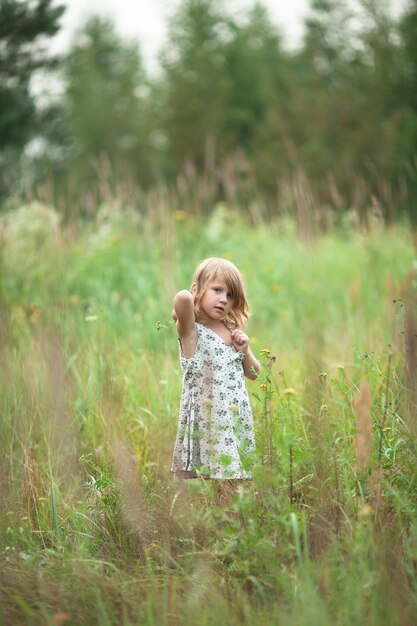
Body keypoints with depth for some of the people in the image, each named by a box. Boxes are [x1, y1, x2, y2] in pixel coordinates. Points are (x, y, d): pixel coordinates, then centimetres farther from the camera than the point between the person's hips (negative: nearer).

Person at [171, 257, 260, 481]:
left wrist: (245, 350, 2)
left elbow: (253, 374, 19)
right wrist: (180, 310, -11)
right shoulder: (192, 331, -10)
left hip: (237, 422, 6)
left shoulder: (233, 329, 11)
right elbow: (183, 297, -32)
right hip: (205, 424, -6)